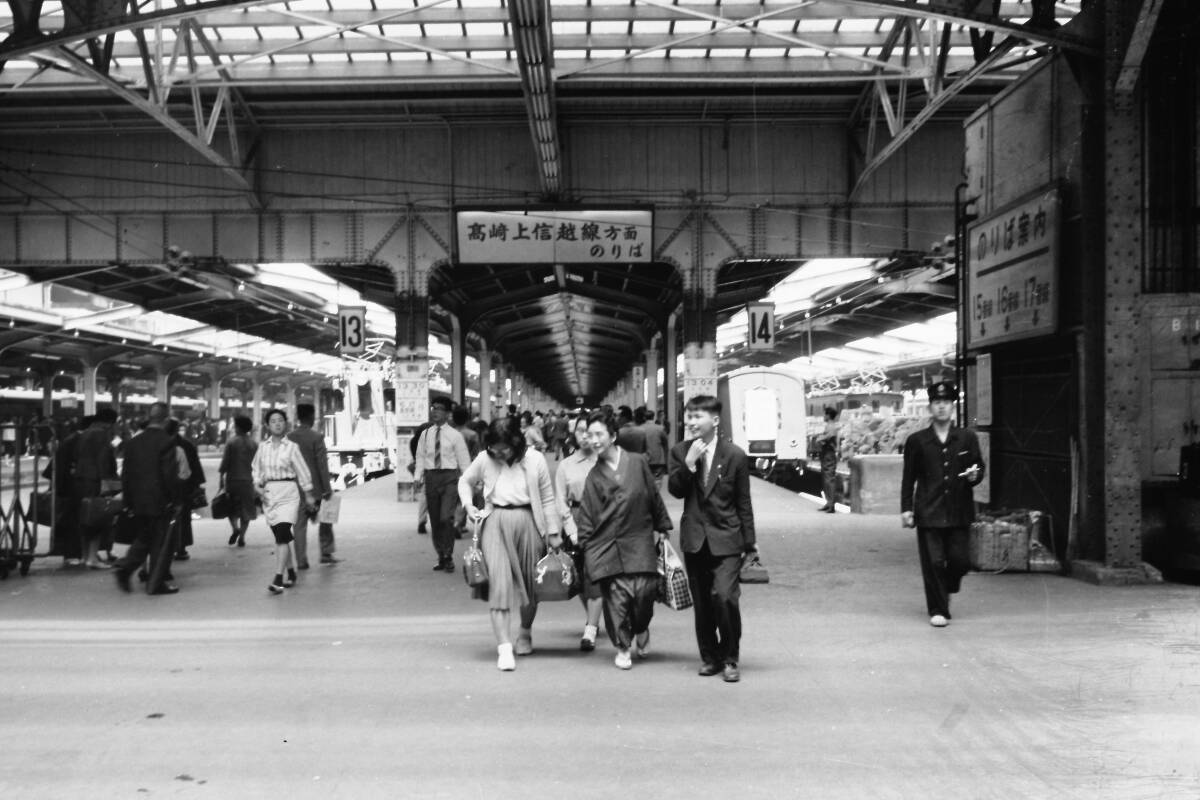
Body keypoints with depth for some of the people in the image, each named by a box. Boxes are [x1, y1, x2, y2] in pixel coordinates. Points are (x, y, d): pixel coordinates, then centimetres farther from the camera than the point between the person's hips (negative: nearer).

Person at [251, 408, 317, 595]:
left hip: (287, 493, -4)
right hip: (269, 493, 4)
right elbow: (256, 468, 18)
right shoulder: (263, 447, 5)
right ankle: (291, 573, 26)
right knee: (282, 537, 10)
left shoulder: (291, 447, -5)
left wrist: (309, 495, 7)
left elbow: (303, 472, 2)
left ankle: (278, 579, -18)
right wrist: (257, 485, 1)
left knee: (282, 534, -15)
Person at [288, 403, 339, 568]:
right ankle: (326, 553, 16)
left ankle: (301, 560, 5)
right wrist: (327, 488, -9)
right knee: (325, 519, 15)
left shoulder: (288, 438, 1)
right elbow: (322, 465, -13)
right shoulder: (316, 438, -12)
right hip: (315, 487, -3)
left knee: (299, 525, 6)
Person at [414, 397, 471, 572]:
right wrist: (418, 476, -2)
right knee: (435, 520, 8)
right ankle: (441, 556, 20)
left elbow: (464, 460, 0)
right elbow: (420, 457, 11)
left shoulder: (455, 435, -1)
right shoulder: (425, 434, 8)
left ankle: (448, 556, -2)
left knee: (446, 517, -15)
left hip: (449, 476, -4)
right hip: (431, 477, 4)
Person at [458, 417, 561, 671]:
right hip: (495, 523, 0)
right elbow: (465, 481, 20)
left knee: (530, 583, 13)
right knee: (499, 583, -11)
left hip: (527, 522, 0)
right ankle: (504, 647, -12)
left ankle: (525, 632, 39)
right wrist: (468, 504, 1)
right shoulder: (484, 460, 1)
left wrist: (553, 532, 4)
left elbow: (548, 498, 4)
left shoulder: (535, 460, -2)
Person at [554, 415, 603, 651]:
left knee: (595, 574, -10)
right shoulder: (565, 465, 8)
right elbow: (560, 501, 6)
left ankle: (590, 631, -9)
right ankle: (591, 619, 29)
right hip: (574, 520, 3)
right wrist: (572, 531, -4)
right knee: (579, 574, 8)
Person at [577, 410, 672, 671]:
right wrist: (586, 544, 3)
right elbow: (586, 515, 9)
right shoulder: (594, 476, 7)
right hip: (606, 545, 1)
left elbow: (654, 497, 10)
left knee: (643, 591, -9)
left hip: (639, 543, -1)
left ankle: (641, 630, 23)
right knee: (615, 596, -3)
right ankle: (623, 647, 12)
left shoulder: (637, 463, 4)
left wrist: (661, 528, 11)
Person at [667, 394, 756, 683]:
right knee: (701, 603, 9)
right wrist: (689, 461, -18)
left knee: (725, 596, -15)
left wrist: (749, 545, 2)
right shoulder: (680, 452, 5)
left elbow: (744, 504, 1)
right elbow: (675, 490, -5)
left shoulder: (735, 456, -4)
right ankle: (709, 656, 24)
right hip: (695, 539, 3)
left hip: (725, 539, -3)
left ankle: (730, 659, 0)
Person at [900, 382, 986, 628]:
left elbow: (980, 467, 14)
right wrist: (906, 509, 0)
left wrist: (975, 475, -10)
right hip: (928, 512, -2)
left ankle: (946, 591, 31)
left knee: (959, 560, 1)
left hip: (959, 512, 2)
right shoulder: (917, 441, 5)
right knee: (933, 562, -4)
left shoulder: (967, 438, 9)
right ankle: (938, 610, 7)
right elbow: (909, 478, 6)